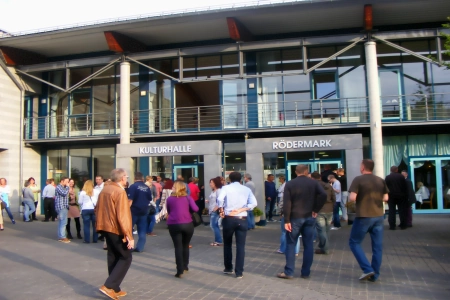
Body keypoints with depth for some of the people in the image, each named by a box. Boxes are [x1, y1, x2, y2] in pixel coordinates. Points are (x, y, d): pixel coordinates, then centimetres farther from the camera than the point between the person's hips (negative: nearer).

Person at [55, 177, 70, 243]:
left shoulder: (64, 187, 21)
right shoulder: (58, 187, -9)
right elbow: (64, 193, -24)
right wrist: (67, 187, -10)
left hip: (64, 207, 10)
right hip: (61, 207, -10)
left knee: (61, 222, 11)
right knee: (63, 222, -11)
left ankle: (60, 236, 15)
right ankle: (63, 237, -10)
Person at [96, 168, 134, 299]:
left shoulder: (104, 189, 9)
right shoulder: (120, 192, -18)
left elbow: (97, 208, 17)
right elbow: (123, 216, -23)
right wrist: (129, 236, -22)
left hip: (106, 227, 9)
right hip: (116, 230, -9)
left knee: (113, 257, 15)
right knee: (126, 258, 1)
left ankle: (115, 289, 21)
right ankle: (109, 286, -6)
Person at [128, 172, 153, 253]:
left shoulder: (133, 186, -11)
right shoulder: (147, 187, 5)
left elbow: (130, 200, -16)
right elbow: (150, 199, 15)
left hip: (134, 210, -4)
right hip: (144, 211, 4)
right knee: (142, 230, 7)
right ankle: (140, 247, 6)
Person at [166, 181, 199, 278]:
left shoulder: (169, 199, 7)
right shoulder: (188, 197, 5)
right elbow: (195, 209, -6)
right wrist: (187, 209, 13)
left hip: (173, 225, 0)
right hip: (187, 224, 1)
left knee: (178, 247, 2)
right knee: (185, 245, 19)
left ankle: (180, 271, -3)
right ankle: (185, 266, 30)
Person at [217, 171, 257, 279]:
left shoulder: (226, 188, 2)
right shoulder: (246, 189, 8)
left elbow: (220, 199, -18)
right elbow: (254, 203, -7)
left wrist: (222, 211, -4)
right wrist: (241, 210, -6)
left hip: (229, 219, 0)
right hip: (242, 220, 1)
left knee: (227, 244, 18)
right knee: (240, 246, 5)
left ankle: (228, 268, 28)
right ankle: (239, 272, 5)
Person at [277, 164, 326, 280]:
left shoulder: (290, 184, -1)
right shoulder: (314, 183, 3)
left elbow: (286, 203, -9)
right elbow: (323, 195, -14)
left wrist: (286, 220, -7)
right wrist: (316, 210, -6)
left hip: (295, 217, -1)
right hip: (309, 217, 2)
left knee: (291, 244, 5)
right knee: (308, 245, 8)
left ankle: (288, 272, 4)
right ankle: (306, 272, 12)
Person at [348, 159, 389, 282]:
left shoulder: (358, 180, -10)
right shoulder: (381, 181, 6)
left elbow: (352, 198, -18)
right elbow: (385, 198, 8)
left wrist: (350, 198, 3)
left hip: (363, 216, -5)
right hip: (378, 216, 5)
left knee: (354, 242, 8)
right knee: (377, 246, 10)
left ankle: (367, 269, -2)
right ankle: (375, 275, 14)